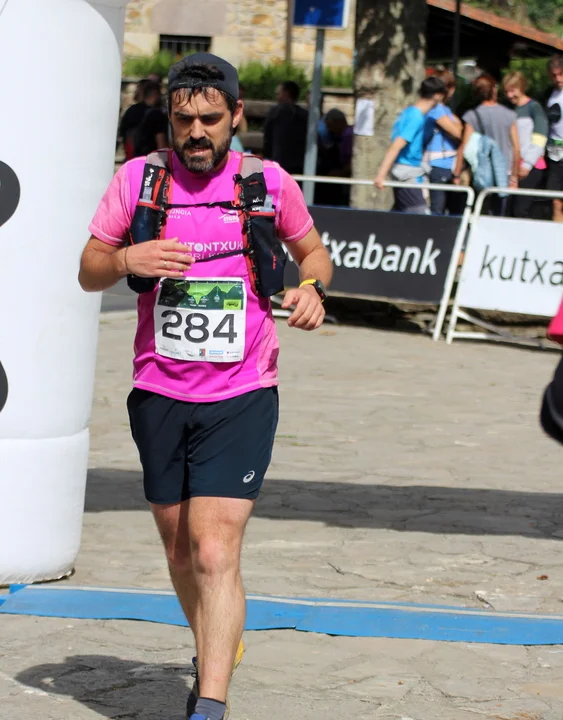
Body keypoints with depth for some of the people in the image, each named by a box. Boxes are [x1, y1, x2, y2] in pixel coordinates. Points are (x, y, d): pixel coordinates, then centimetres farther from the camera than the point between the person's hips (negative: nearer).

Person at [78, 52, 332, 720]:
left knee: (216, 551, -16)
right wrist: (125, 259, -15)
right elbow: (88, 271, 7)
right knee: (180, 550, 14)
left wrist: (312, 286, -5)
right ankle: (212, 657, 39)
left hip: (241, 397, -3)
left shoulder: (271, 183, 0)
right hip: (158, 395, 3)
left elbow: (313, 249, 17)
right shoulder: (137, 178, 1)